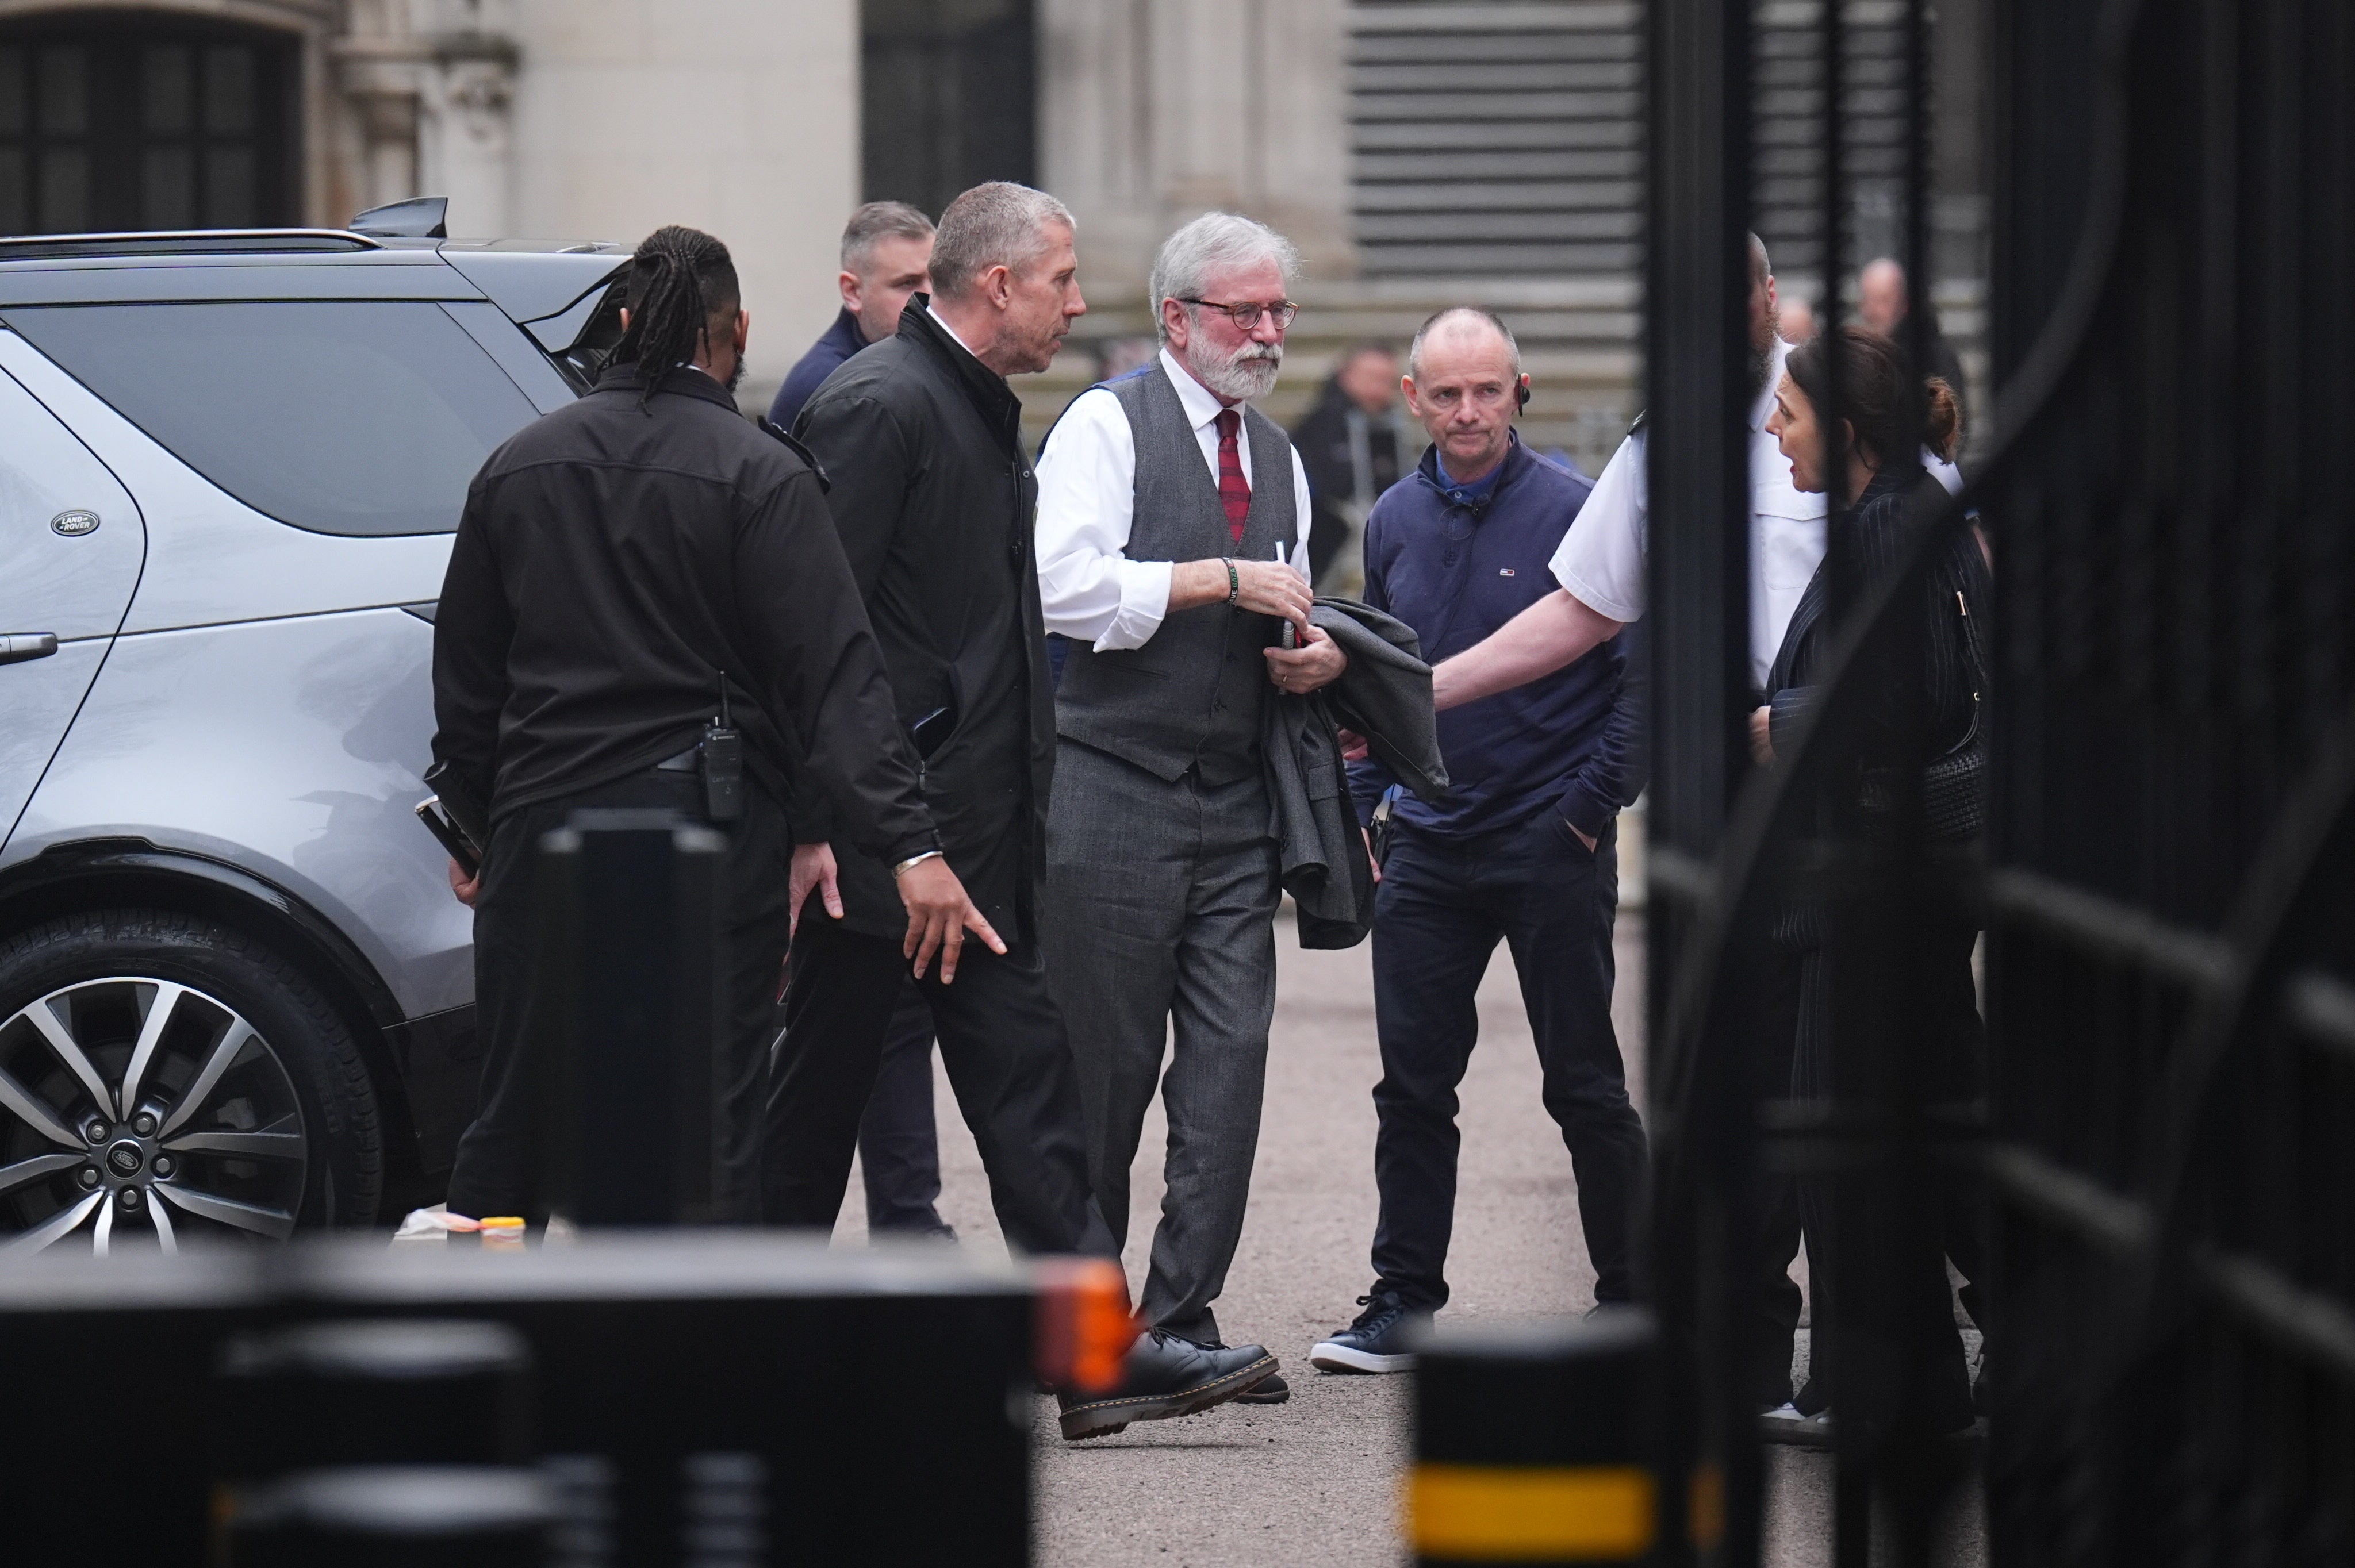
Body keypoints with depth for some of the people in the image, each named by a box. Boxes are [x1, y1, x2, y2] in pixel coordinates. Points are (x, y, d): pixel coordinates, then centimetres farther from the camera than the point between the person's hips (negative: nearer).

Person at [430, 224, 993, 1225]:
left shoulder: (518, 466, 8)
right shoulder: (760, 475, -6)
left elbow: (465, 681, 14)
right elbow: (834, 676, -13)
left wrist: (473, 824, 25)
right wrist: (910, 844, -16)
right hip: (711, 840, -4)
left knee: (511, 1123, 11)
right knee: (711, 1130, 0)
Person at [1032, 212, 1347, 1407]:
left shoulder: (1277, 459, 18)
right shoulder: (1107, 425, -3)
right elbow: (1068, 588, -16)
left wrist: (1321, 654, 5)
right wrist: (1224, 580, -16)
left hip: (1236, 803, 6)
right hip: (1114, 795, -6)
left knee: (1231, 1060, -1)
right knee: (1103, 1068, -1)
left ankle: (1185, 1313, 3)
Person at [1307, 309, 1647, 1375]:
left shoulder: (1578, 514, -8)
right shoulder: (1395, 522, 8)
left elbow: (1644, 675, -7)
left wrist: (1593, 803, -11)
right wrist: (1355, 809, 12)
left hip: (1551, 847, -5)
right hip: (1428, 848, 5)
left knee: (1584, 1085, 3)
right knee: (1412, 1085, 4)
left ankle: (1631, 1297, 13)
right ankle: (1404, 1302, 11)